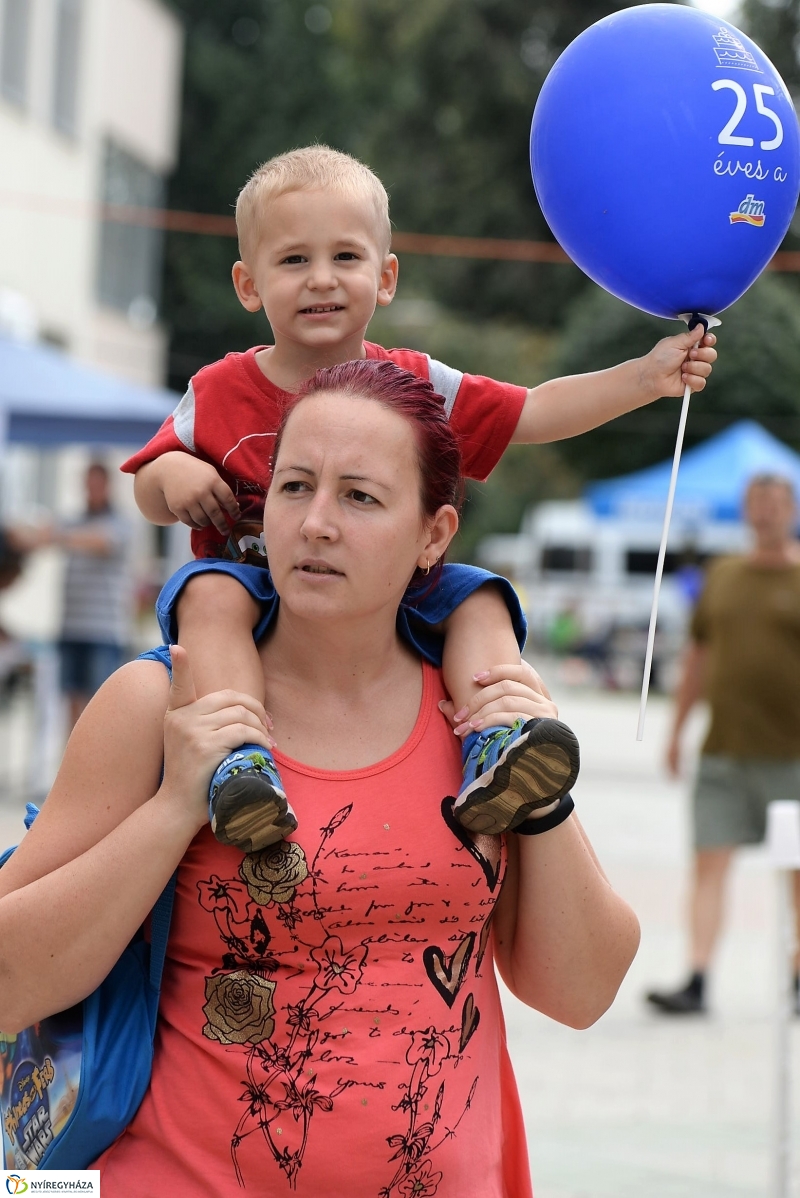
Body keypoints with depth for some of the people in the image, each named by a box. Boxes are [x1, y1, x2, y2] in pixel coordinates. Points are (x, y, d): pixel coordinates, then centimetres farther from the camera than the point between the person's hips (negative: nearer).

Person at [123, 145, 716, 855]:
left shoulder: (415, 386, 3)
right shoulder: (219, 395, 0)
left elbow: (535, 412, 2)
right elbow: (151, 502, 6)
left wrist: (645, 377, -8)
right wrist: (171, 473, -19)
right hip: (257, 598, -2)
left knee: (476, 596, -19)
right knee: (209, 589, -32)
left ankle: (492, 748, -33)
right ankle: (242, 761, -46)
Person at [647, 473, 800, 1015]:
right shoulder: (722, 575, 11)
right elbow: (699, 655, 17)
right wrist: (677, 729, 16)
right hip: (724, 748, 3)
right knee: (709, 863, -4)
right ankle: (696, 981, -6)